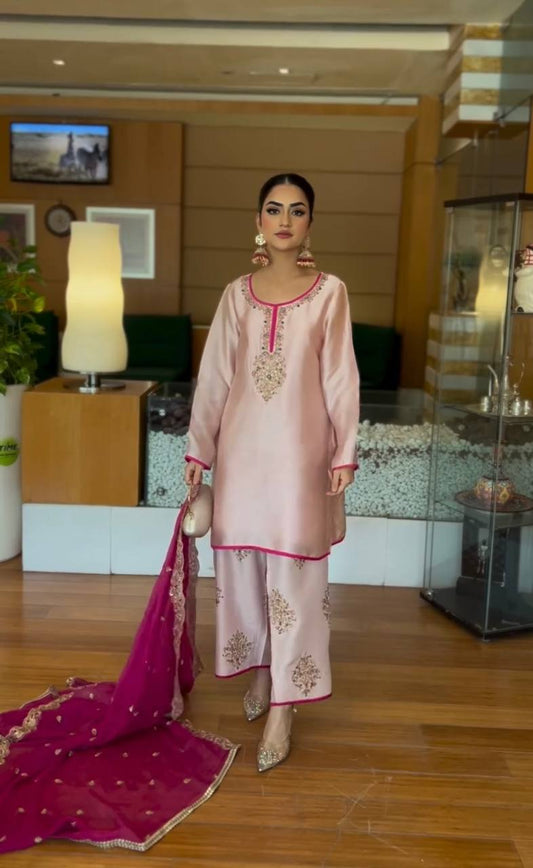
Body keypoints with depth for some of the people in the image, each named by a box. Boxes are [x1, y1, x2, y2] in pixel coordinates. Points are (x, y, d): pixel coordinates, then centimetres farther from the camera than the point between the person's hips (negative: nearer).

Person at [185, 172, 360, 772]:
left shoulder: (330, 293, -1)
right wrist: (199, 449, 4)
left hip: (300, 450, -3)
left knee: (294, 573, -1)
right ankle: (261, 669, 33)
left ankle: (283, 705, 9)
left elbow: (340, 378, -3)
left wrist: (344, 453, -8)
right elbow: (214, 376, 7)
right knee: (242, 563, 11)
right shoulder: (237, 294, 6)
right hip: (243, 447, 3)